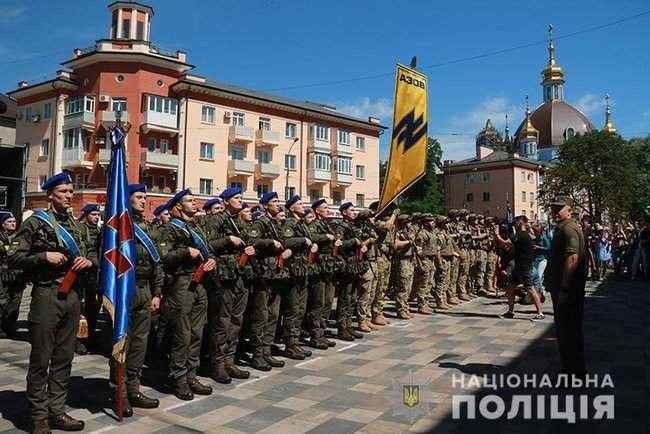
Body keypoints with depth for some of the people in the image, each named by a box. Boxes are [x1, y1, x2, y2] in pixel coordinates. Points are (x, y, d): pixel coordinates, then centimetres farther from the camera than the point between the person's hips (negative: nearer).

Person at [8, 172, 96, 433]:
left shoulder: (77, 226, 14)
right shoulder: (36, 222, -1)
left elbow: (93, 252, 21)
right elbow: (13, 257, -4)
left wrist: (89, 261, -1)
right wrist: (44, 256, -16)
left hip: (73, 295, 5)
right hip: (46, 294, -5)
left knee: (64, 358, 11)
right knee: (41, 360, 2)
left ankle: (57, 411, 22)